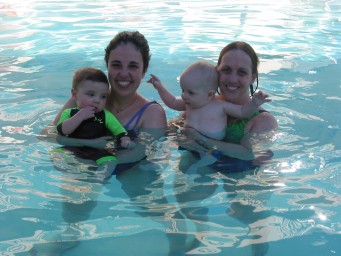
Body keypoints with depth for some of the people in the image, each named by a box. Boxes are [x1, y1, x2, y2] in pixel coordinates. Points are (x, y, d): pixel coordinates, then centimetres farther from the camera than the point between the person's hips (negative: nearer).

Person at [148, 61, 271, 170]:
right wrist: (160, 88, 22)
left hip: (211, 152, -5)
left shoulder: (220, 106, -5)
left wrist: (254, 103, -19)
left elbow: (243, 112, 0)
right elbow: (172, 102, 29)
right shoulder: (188, 104, 10)